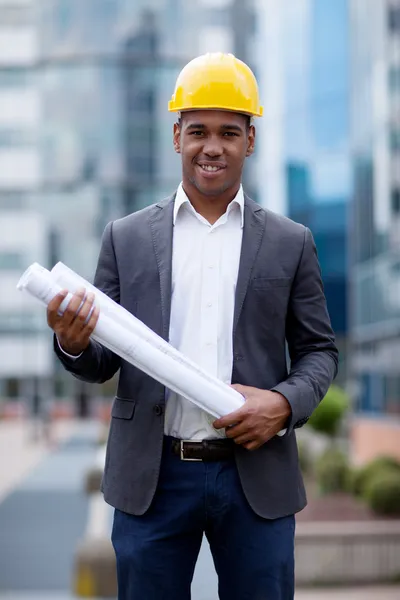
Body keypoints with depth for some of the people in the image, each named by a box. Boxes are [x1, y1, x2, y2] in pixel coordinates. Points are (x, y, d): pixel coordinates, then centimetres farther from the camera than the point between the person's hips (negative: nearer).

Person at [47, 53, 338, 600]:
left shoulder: (291, 243, 6)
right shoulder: (126, 238, 6)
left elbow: (319, 350, 9)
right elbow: (101, 364, 8)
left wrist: (285, 402, -11)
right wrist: (72, 344, -15)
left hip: (257, 478, 0)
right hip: (152, 478, 0)